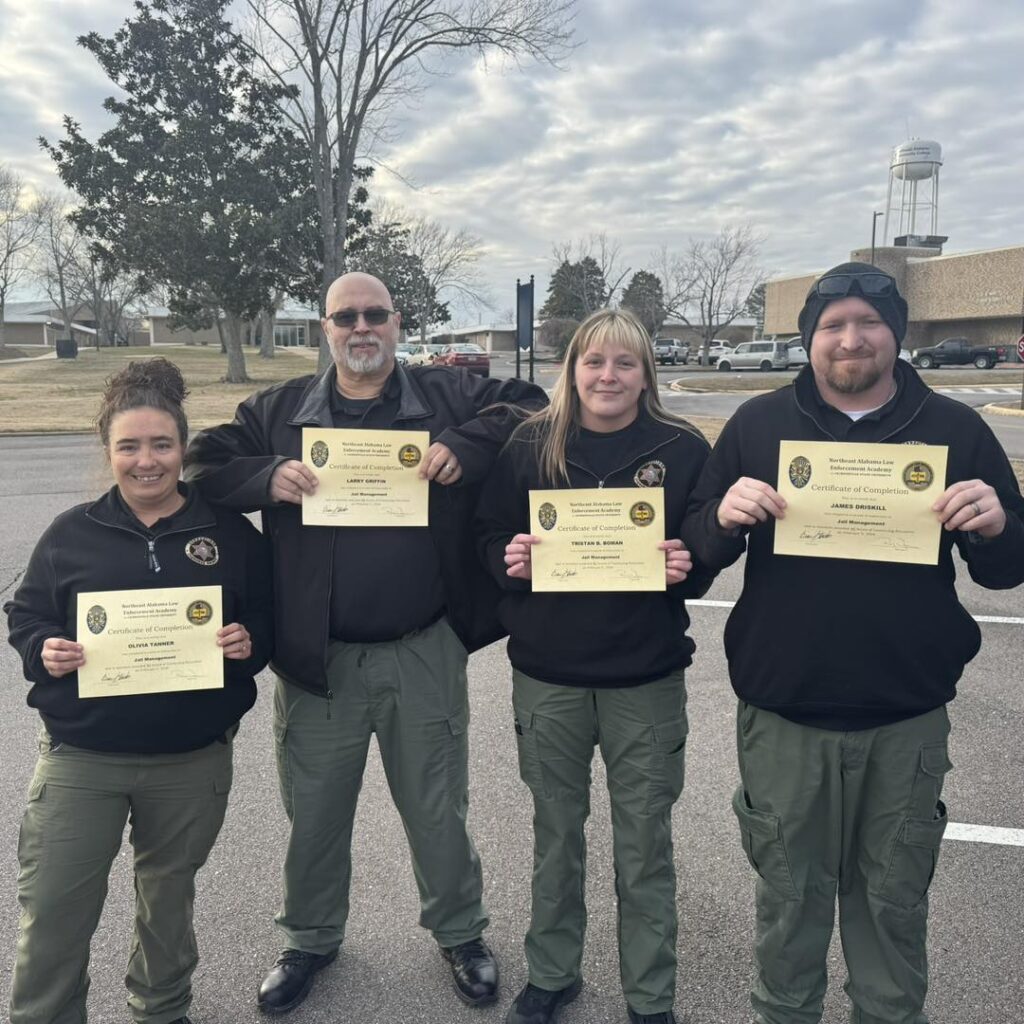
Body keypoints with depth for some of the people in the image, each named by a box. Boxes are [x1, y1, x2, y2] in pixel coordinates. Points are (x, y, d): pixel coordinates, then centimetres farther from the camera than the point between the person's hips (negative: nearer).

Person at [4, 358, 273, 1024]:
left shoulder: (231, 533, -1)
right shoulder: (72, 532, -1)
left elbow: (270, 619, 4)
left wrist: (249, 641, -17)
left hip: (192, 759, 1)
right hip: (79, 756, 0)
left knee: (169, 895, 21)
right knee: (54, 912, 3)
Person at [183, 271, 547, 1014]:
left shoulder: (446, 396, 0)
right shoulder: (280, 411, 4)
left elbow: (528, 403, -2)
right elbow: (201, 465, 4)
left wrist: (466, 447, -18)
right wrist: (267, 479, -16)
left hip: (424, 654, -1)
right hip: (316, 658, 1)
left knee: (437, 811, 17)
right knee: (314, 814, 18)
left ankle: (460, 933, 42)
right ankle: (311, 938, 45)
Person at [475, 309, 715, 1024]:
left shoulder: (683, 448, -3)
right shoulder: (531, 445, 0)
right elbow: (490, 536, 4)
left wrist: (686, 569, -17)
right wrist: (511, 560, -16)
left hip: (646, 679, -1)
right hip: (547, 676, 1)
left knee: (645, 846, 10)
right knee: (556, 834, 17)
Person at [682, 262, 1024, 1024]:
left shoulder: (956, 429, 1)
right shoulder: (759, 424, 0)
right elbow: (698, 549, 1)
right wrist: (725, 517, -22)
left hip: (908, 718, 1)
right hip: (784, 712, 0)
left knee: (895, 897, 18)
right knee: (790, 894, 15)